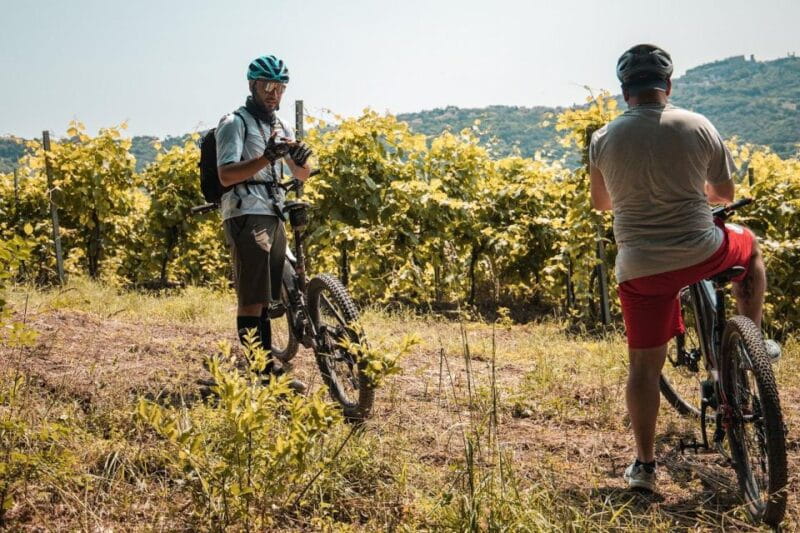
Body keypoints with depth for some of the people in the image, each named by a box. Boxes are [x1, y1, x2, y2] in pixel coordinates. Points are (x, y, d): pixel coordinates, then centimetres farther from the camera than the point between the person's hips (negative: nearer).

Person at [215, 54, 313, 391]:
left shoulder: (279, 126, 20)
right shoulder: (234, 123, -4)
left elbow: (302, 175, 16)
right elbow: (226, 175, -16)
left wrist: (300, 156, -7)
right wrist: (267, 157, -27)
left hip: (273, 216, 8)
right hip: (246, 215, -8)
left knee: (264, 298, 11)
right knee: (252, 299, -9)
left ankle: (268, 369, 16)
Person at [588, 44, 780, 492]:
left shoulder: (604, 139, 0)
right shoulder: (698, 127, -4)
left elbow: (601, 202, 16)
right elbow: (726, 194, 9)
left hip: (640, 267, 1)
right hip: (701, 254, -1)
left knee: (645, 364, 10)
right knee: (750, 246, 32)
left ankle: (645, 466, 14)